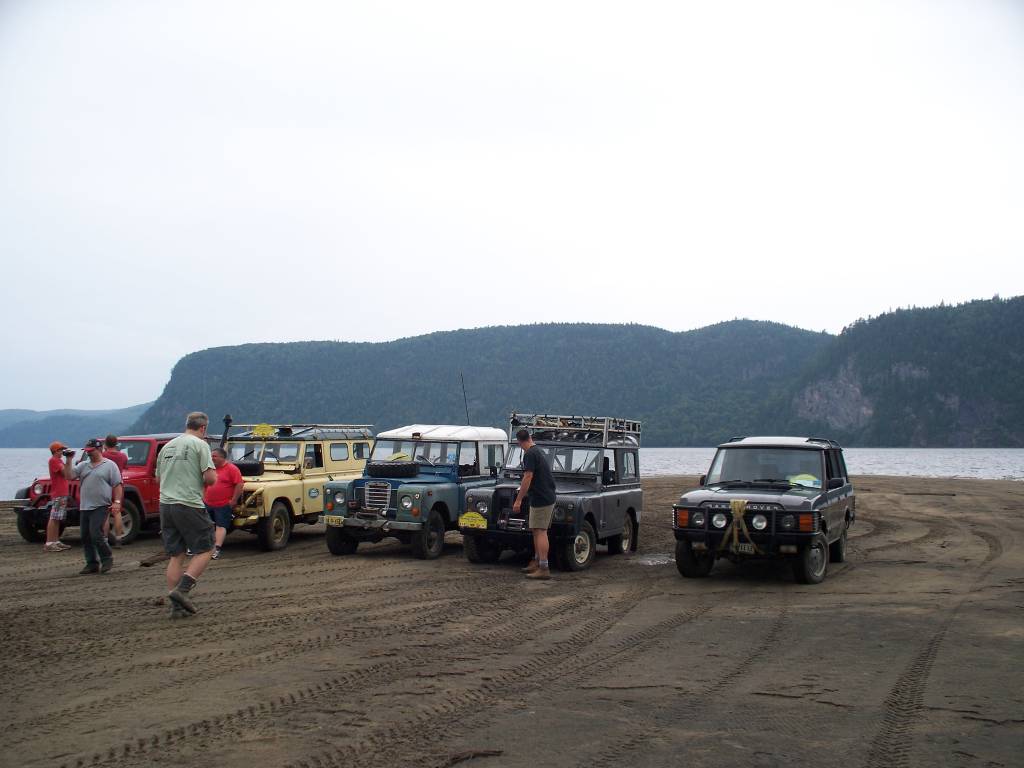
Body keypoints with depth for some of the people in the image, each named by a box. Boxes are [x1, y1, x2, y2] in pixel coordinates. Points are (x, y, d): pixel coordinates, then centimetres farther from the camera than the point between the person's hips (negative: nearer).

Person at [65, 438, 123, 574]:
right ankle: (92, 564, 15)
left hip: (101, 507, -6)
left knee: (96, 534, -16)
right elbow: (69, 476, 3)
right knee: (86, 537, 7)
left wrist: (117, 501, -13)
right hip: (84, 507, 6)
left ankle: (107, 560, -1)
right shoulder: (83, 465, 15)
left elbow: (117, 485, -3)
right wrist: (69, 461, -6)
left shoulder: (110, 465, 0)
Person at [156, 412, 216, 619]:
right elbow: (210, 478, -13)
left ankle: (177, 606, 8)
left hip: (165, 505, 7)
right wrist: (212, 476, 9)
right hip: (189, 506, -7)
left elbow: (158, 478, 22)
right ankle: (182, 589, -11)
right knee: (204, 550, 5)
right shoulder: (200, 444, -6)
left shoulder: (167, 446, 15)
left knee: (176, 556, 10)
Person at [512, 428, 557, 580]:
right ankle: (537, 562, 25)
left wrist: (518, 500, -17)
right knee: (536, 530, 17)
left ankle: (544, 569, -13)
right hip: (548, 497, 10)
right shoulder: (539, 451, 16)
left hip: (541, 499, -10)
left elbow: (528, 479, -20)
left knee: (540, 532, -11)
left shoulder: (530, 454, -14)